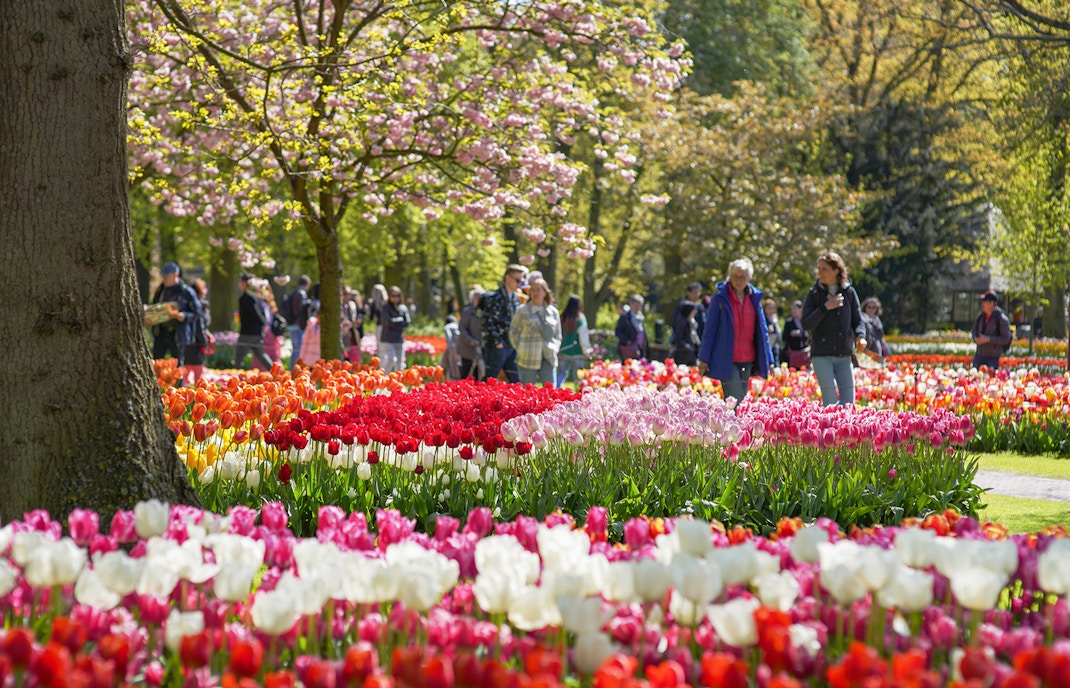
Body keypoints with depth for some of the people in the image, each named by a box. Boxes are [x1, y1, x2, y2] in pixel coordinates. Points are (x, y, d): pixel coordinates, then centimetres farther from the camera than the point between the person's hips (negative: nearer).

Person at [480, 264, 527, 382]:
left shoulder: (515, 298, 15)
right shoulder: (494, 297, -10)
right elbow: (488, 321, -15)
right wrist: (497, 341, -17)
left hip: (512, 347, 8)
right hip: (496, 347, -8)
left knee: (516, 381, 7)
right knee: (489, 381, -3)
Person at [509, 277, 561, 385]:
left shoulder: (553, 312, 11)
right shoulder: (523, 310, 1)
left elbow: (557, 335, 20)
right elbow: (513, 332, 5)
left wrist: (554, 349, 5)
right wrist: (521, 350, -3)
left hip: (548, 360, 3)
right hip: (528, 360, -3)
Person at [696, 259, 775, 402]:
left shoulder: (754, 297, 10)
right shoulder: (720, 297, -2)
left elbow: (762, 330, 15)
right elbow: (710, 329, 0)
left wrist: (768, 360, 10)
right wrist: (704, 358, -4)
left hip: (747, 361, 5)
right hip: (726, 361, -5)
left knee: (741, 402, 7)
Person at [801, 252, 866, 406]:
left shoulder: (849, 292, 6)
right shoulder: (814, 294, 1)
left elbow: (857, 320, 12)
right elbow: (806, 324, -6)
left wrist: (860, 336, -8)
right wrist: (825, 308, -15)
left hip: (844, 355, 2)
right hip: (822, 354, -2)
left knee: (848, 401, -1)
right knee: (830, 400, -8)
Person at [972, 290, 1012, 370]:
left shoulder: (1002, 319, -11)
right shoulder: (981, 316, 7)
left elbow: (1005, 339, -13)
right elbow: (975, 330, 21)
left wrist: (988, 339, -21)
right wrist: (975, 338, -4)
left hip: (993, 357, -6)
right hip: (979, 355, 6)